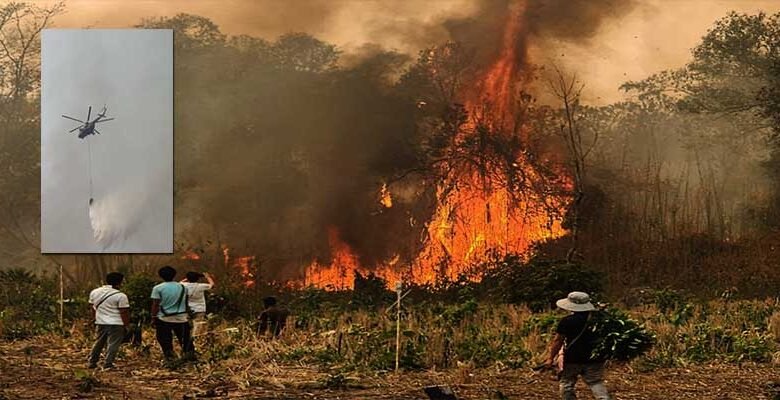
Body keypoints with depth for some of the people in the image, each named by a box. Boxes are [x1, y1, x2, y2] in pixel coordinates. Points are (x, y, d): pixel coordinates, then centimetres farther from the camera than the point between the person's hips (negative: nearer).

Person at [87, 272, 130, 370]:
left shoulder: (94, 292, 7)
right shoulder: (120, 296, -12)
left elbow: (93, 309, 15)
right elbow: (124, 313, -11)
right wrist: (126, 325, -2)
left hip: (101, 323, 6)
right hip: (116, 324, -6)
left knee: (99, 342, 18)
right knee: (113, 344, -2)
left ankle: (92, 362, 22)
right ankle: (107, 364, -8)